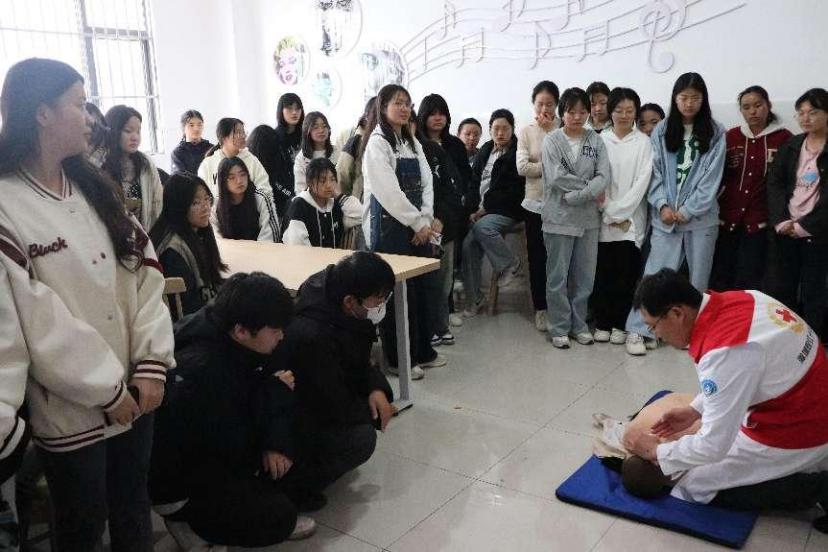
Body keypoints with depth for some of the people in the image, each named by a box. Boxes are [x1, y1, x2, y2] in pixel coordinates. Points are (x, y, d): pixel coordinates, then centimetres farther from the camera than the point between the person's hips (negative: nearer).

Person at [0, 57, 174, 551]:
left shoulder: (94, 187, 6)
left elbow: (145, 271, 1)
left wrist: (152, 363, -8)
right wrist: (105, 388, -14)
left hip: (133, 389, 5)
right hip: (71, 410, -5)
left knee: (134, 507, 21)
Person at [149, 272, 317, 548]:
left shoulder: (236, 344, -8)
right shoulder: (200, 371, -33)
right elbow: (235, 447, -27)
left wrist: (279, 442, -20)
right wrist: (276, 392, -19)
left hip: (215, 453, 8)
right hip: (178, 481, -8)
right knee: (281, 515, -13)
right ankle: (189, 522, 3)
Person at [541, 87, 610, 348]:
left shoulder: (596, 141, 7)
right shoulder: (552, 141, -2)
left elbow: (604, 176, -4)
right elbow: (557, 178, -13)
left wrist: (578, 195, -16)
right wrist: (591, 189, -9)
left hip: (588, 218, 3)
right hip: (559, 218, -3)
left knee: (584, 276, 9)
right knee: (558, 276, 3)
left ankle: (579, 324, 23)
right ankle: (558, 328, 14)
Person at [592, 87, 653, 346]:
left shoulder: (644, 142, 3)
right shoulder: (600, 140, 6)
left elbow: (642, 181, -3)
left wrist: (620, 212, -9)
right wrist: (609, 212, -8)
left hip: (631, 220, -1)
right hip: (604, 218, 1)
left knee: (626, 273, 1)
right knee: (603, 271, 2)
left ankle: (620, 324, 12)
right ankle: (602, 322, 13)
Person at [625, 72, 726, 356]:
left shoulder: (715, 133, 3)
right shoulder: (661, 131, 6)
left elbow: (711, 177, -3)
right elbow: (655, 172, 2)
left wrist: (687, 210, -10)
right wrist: (662, 205, -11)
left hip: (701, 216, 1)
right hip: (665, 216, 0)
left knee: (698, 277, 8)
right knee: (655, 273, -4)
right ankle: (639, 330, 1)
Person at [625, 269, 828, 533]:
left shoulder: (722, 352, -30)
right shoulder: (737, 300, -5)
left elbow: (713, 445, -21)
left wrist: (657, 452, -5)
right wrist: (695, 410, 12)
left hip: (795, 433, -8)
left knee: (694, 489, 0)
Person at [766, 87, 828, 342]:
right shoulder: (791, 146, 9)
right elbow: (774, 183, 1)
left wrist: (804, 226, -15)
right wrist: (780, 220, -12)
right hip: (785, 229, 4)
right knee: (781, 288, 8)